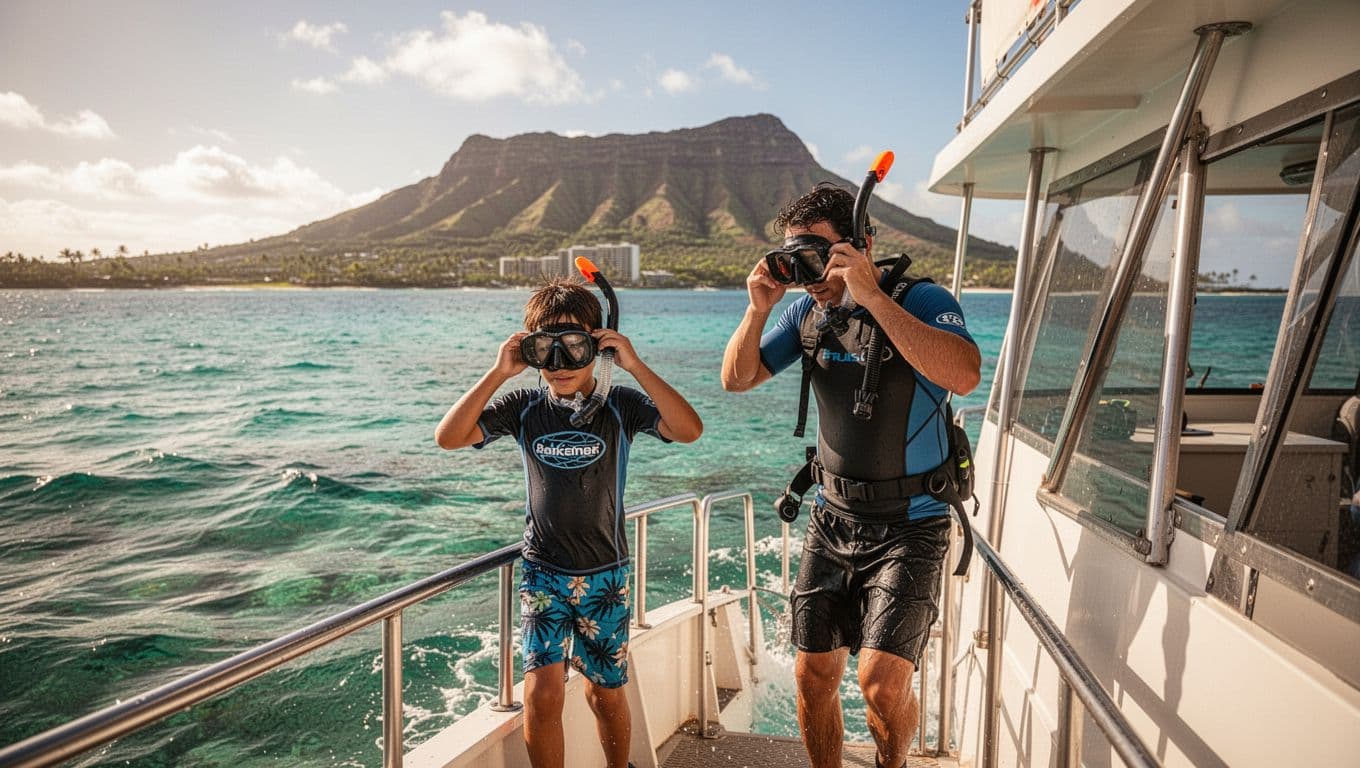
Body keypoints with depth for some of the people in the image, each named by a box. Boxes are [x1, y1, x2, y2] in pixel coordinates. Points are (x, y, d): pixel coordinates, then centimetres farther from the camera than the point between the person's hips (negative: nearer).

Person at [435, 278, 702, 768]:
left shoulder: (621, 406, -9)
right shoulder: (523, 408, -4)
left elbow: (689, 430, -25)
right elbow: (448, 437, -14)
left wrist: (635, 366, -30)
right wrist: (498, 373, -21)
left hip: (605, 574, 0)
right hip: (543, 573, 1)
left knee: (606, 694, 13)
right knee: (542, 694, -9)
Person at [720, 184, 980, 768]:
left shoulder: (922, 299, -14)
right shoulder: (809, 311, 2)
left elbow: (963, 376, -33)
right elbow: (736, 379, 5)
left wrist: (872, 296, -33)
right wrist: (758, 310, -12)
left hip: (908, 526, -5)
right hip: (833, 519, 5)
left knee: (881, 681, -11)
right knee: (813, 675, 8)